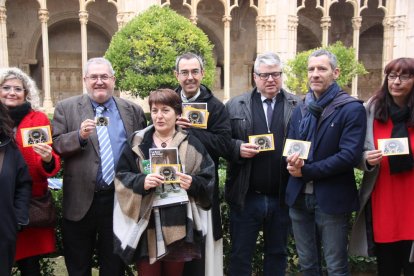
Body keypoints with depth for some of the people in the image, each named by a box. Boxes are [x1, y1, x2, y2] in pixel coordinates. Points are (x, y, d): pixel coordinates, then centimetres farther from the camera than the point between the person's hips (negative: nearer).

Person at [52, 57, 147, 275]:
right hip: (81, 200, -1)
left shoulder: (133, 111, 6)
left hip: (120, 200, 1)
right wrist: (80, 136, -21)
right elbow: (54, 146, -4)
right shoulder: (66, 108, 1)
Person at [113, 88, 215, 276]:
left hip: (179, 225, 1)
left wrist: (193, 183, -17)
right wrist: (141, 181, -18)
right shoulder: (138, 143, 5)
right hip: (146, 225, 0)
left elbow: (208, 180, 3)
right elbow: (121, 177, 1)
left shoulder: (191, 144, 4)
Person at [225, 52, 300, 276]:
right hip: (245, 197, -1)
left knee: (277, 254, 17)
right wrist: (238, 148, -16)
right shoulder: (235, 106, 3)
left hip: (282, 197, 1)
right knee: (240, 255, 11)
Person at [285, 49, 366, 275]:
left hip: (331, 199, -5)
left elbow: (350, 155, -18)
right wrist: (292, 160, -15)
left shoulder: (352, 109, -9)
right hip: (299, 197, 6)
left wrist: (306, 171, -17)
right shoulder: (301, 108, 10)